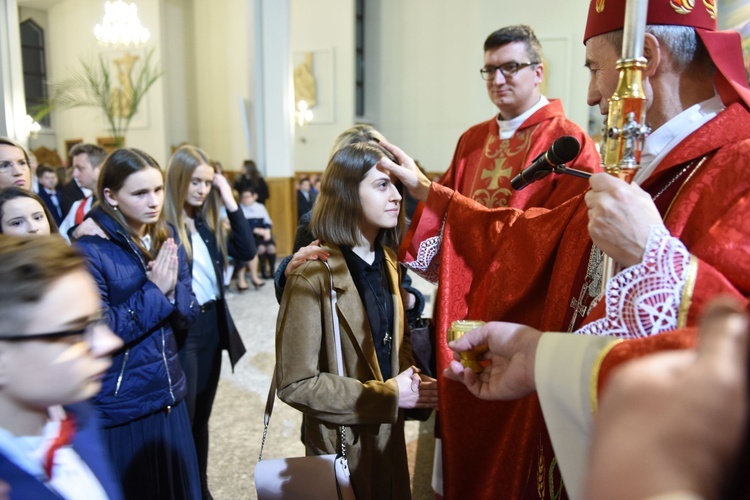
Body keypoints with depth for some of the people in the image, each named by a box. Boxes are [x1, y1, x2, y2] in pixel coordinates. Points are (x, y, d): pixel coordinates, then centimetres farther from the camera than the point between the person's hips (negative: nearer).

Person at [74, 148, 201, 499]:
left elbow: (188, 313, 4)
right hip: (118, 409, -5)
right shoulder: (90, 251, -17)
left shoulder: (167, 238, 1)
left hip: (169, 395, 5)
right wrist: (154, 291, -20)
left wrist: (172, 289, -17)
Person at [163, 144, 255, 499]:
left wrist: (230, 203, -5)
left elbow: (247, 251, -1)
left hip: (212, 325, 7)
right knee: (182, 417, 7)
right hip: (181, 330, -7)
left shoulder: (208, 222, 8)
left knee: (201, 416, 19)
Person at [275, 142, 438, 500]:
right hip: (344, 442, -6)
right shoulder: (313, 275, -22)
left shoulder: (387, 263, 1)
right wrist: (387, 396, -21)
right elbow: (295, 383, -21)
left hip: (389, 433, 7)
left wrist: (412, 380, -8)